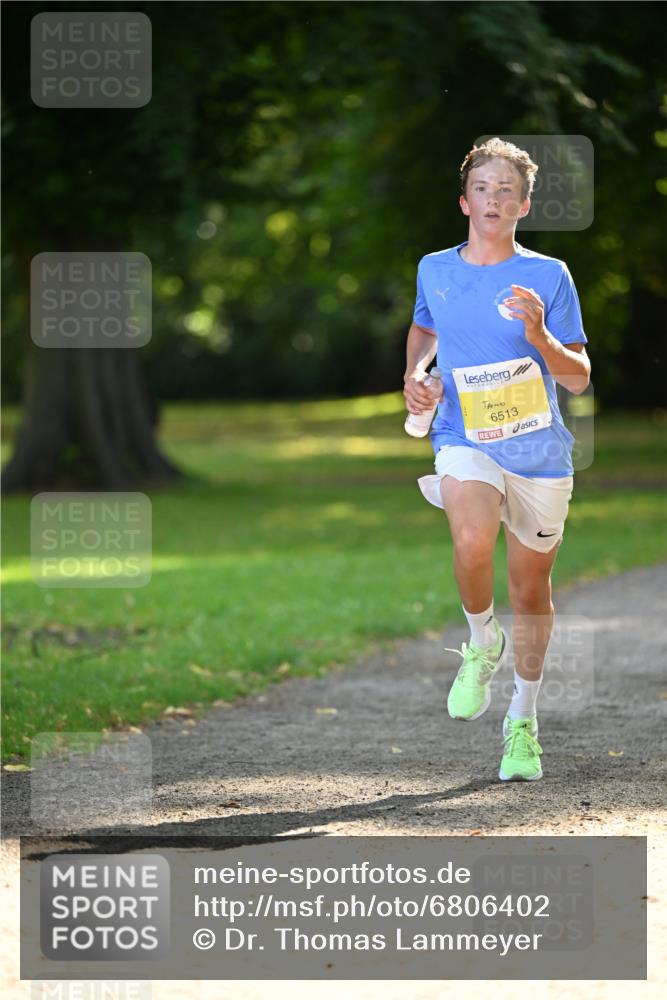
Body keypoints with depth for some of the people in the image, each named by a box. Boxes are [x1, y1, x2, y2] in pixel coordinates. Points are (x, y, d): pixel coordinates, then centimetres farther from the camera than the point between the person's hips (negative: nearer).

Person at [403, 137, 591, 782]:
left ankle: (523, 720, 29)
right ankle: (482, 644, -2)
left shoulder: (548, 276, -3)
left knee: (530, 591, 9)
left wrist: (539, 335, -21)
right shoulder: (434, 270, 4)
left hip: (540, 451, 0)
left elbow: (579, 378, -4)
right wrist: (414, 375, 8)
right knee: (472, 541, -31)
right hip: (465, 442, 0)